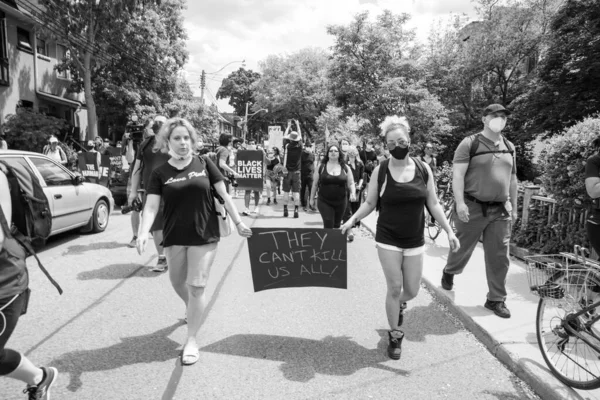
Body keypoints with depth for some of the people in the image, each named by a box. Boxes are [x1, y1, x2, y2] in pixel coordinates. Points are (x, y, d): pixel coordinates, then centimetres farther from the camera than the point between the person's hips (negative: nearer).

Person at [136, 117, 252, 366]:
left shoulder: (204, 164, -2)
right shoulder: (160, 173, -1)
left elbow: (224, 195, 2)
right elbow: (151, 206, -10)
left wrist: (238, 222, 2)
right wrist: (143, 232, -27)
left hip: (204, 235, -2)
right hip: (174, 236, 2)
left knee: (196, 287, -1)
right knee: (177, 283, 17)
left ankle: (191, 340, 14)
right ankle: (191, 309, 52)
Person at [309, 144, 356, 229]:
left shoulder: (345, 168, 2)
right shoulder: (321, 167, 0)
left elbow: (351, 183, 4)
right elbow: (315, 184, 6)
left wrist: (353, 193, -15)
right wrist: (312, 198, 8)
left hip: (340, 202, 2)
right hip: (324, 202, -2)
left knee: (336, 226, 13)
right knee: (328, 225, -10)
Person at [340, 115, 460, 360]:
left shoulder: (423, 169, -1)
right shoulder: (380, 171, -6)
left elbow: (433, 204, 5)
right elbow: (370, 203, 1)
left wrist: (449, 231, 1)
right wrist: (352, 220, -14)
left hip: (415, 241, 2)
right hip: (387, 240, -2)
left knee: (412, 291, 8)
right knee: (394, 288, 1)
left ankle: (400, 304, 45)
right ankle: (395, 335, 23)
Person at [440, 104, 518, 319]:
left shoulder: (509, 147, 13)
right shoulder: (470, 143, -6)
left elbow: (512, 179, 19)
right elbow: (457, 174, -13)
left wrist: (514, 207, 17)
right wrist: (459, 202, -23)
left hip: (500, 210, 5)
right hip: (473, 207, -5)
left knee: (499, 257, 6)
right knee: (463, 248, 9)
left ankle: (496, 300, 19)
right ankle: (449, 272, 40)